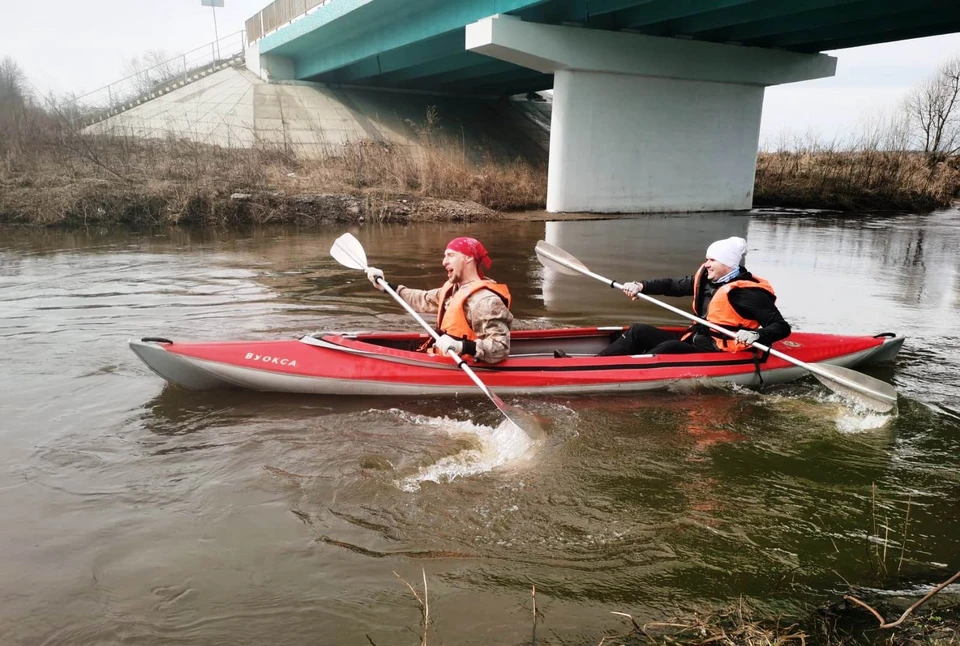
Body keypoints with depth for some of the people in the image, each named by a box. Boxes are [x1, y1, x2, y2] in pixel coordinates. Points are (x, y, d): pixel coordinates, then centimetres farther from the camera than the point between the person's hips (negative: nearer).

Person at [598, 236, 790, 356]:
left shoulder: (748, 292, -15)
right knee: (639, 331, -1)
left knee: (668, 349, -33)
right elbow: (673, 285, 15)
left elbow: (782, 327, -16)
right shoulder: (706, 279, 7)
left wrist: (756, 335, -36)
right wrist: (641, 286, -1)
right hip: (692, 342, 9)